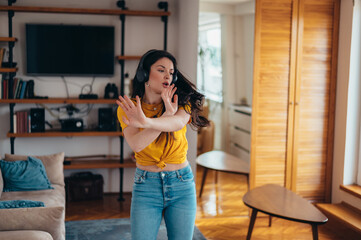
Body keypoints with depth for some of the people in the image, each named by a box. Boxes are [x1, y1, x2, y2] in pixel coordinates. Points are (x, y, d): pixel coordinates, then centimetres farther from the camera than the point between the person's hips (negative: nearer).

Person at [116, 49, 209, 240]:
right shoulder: (127, 108, -4)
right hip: (146, 186, -1)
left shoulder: (180, 102, -3)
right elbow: (136, 144, -20)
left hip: (181, 184, 1)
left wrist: (146, 122, -46)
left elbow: (178, 123, -28)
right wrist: (167, 114, -24)